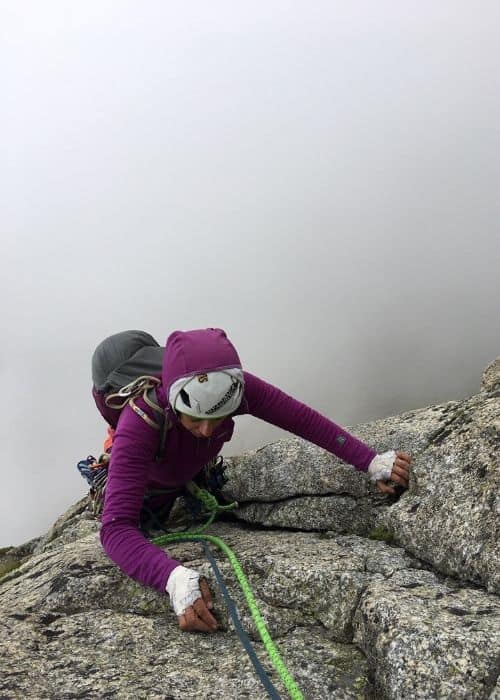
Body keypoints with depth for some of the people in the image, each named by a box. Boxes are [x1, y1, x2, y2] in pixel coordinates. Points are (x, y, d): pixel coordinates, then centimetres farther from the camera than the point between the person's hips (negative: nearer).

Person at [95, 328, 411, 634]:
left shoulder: (235, 388, -39)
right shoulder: (140, 420, -48)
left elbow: (303, 419, -32)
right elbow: (117, 527, -55)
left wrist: (371, 462, -40)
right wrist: (173, 577, -71)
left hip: (194, 473, 3)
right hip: (146, 482, -3)